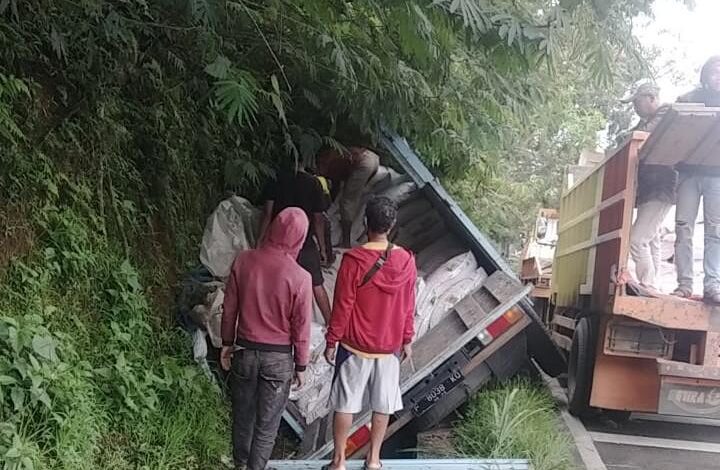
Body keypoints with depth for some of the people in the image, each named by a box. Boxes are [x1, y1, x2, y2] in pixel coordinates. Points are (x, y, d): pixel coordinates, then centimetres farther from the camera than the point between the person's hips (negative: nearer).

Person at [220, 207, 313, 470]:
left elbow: (229, 308, -1)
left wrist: (227, 343, 14)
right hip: (279, 357, -4)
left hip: (245, 350, 4)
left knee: (243, 413, 24)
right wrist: (301, 365, 2)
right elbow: (301, 328, -12)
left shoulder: (244, 261, -11)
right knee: (267, 423, 13)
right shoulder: (300, 277, -20)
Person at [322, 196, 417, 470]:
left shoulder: (353, 260, -17)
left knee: (345, 404, 9)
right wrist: (407, 339, 15)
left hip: (355, 346, -3)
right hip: (390, 346, 3)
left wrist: (331, 341, -2)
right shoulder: (406, 261, -6)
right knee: (383, 405, 15)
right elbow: (408, 306, 2)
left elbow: (342, 306, -13)